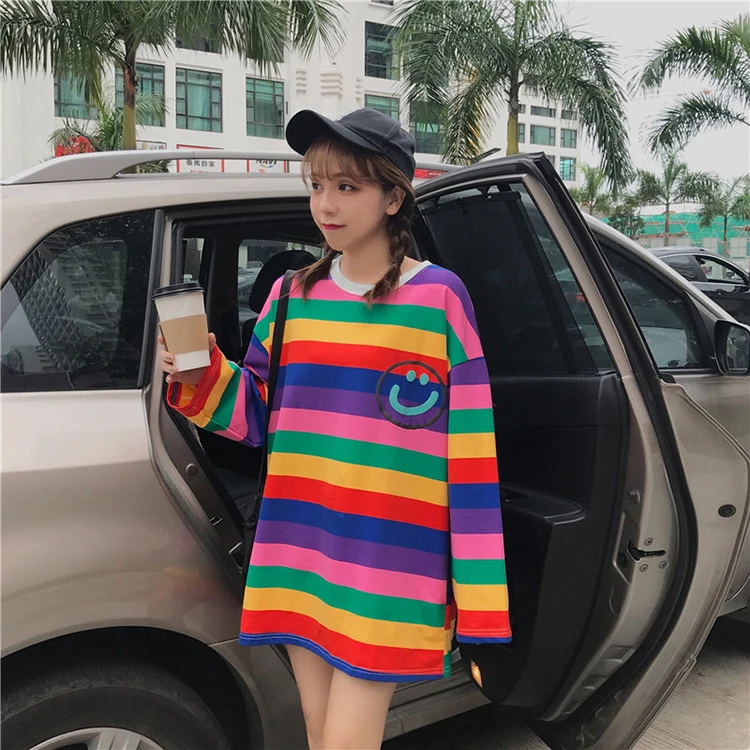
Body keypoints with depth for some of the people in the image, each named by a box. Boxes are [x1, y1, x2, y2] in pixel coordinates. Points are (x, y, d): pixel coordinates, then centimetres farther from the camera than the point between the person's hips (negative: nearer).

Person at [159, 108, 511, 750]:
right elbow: (256, 416, 11)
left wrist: (477, 591, -8)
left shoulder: (438, 297, -7)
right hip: (300, 557, 5)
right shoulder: (291, 297, 7)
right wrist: (199, 378, -10)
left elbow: (470, 450, -8)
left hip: (390, 565, -4)